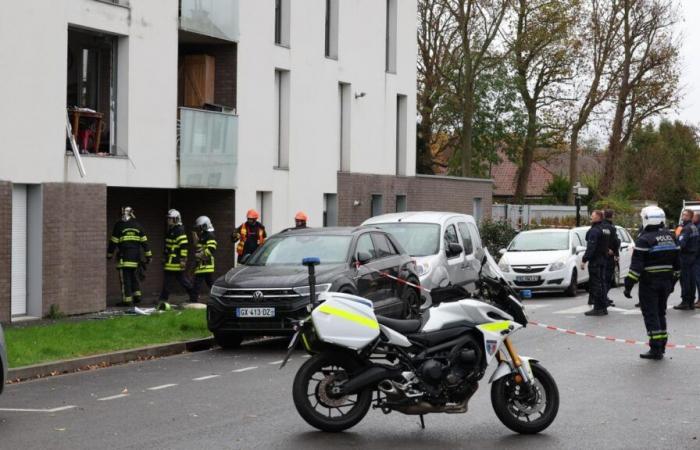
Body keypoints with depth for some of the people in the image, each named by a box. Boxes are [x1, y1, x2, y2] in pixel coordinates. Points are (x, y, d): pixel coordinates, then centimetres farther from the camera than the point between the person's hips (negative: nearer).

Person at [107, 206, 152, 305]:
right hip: (136, 254, 5)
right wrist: (148, 255, 11)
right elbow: (144, 241, 8)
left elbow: (114, 242, -3)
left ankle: (127, 300, -6)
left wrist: (109, 254, 6)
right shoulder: (137, 225, 9)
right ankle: (137, 295, 14)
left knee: (125, 277, -3)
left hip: (124, 255, -5)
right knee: (133, 275, 20)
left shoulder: (119, 225, -3)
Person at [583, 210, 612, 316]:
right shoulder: (607, 230, 14)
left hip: (595, 260, -9)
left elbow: (590, 247, -22)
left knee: (596, 284, -6)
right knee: (601, 283, 14)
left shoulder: (594, 230, -17)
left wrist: (585, 260, -21)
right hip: (603, 259, 9)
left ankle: (598, 308, -7)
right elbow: (609, 244, 22)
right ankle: (603, 307, 17)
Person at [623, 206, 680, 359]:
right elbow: (677, 263, 14)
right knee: (661, 313, 16)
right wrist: (673, 281, 22)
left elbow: (636, 266, -19)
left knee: (651, 315, -2)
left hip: (649, 283, -7)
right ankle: (661, 347, 19)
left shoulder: (644, 240, -15)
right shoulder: (670, 237, 8)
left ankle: (655, 349, -5)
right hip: (666, 282, 7)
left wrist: (628, 285, -15)